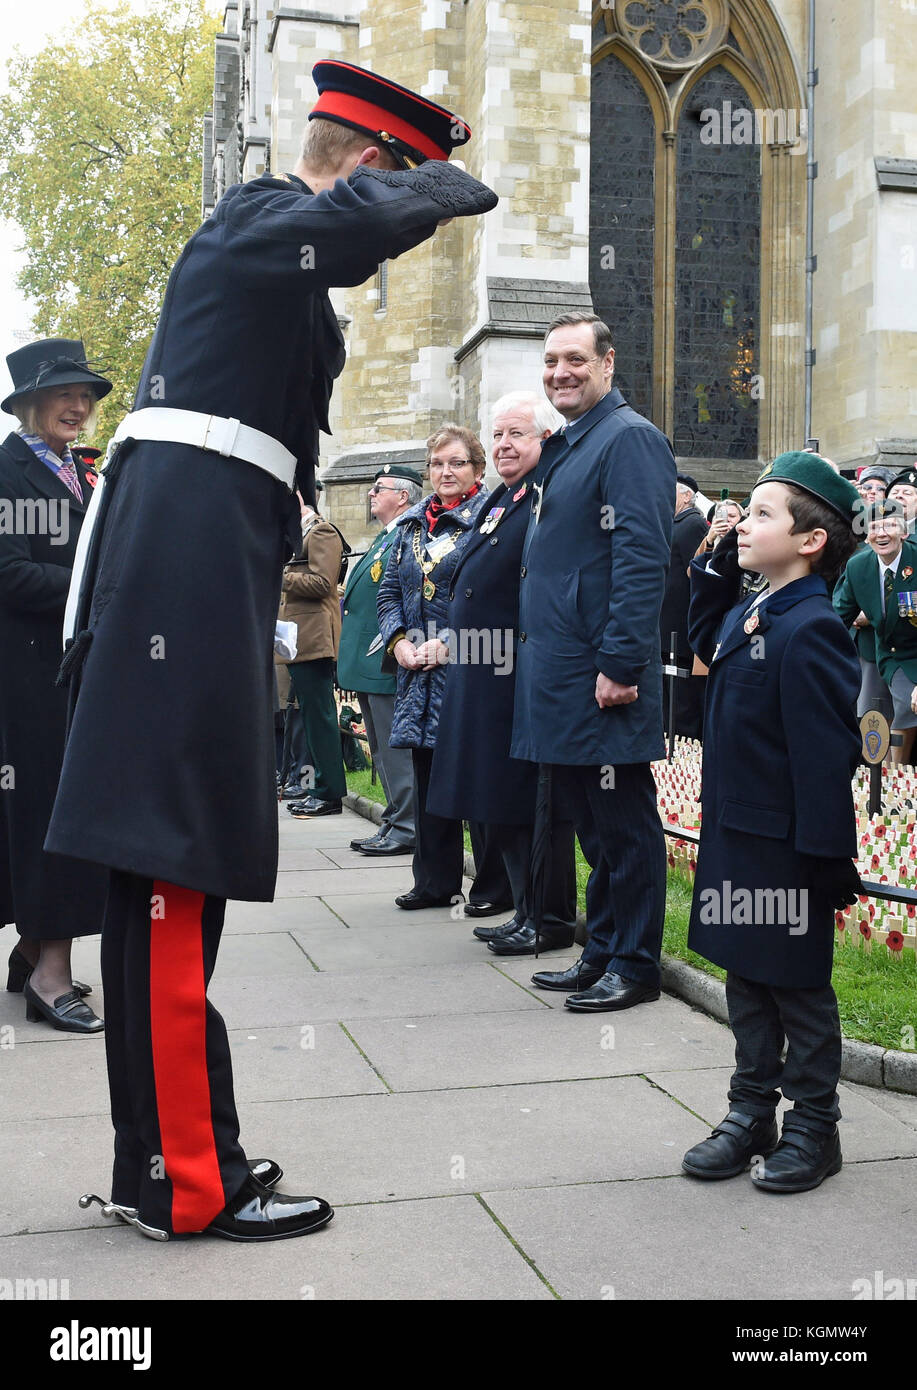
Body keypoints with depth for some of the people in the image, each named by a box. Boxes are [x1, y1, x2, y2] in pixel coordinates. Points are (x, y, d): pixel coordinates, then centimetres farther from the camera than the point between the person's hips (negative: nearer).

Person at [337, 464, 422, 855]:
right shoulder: (383, 539, 20)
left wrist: (386, 646, -20)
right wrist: (354, 659, 20)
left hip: (386, 664, -11)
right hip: (369, 666, 11)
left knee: (396, 749, -6)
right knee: (383, 750, 14)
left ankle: (406, 829, -1)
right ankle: (395, 823, 21)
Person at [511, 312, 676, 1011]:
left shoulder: (630, 437, -10)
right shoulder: (563, 447, 18)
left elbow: (643, 558, -19)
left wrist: (620, 663, -23)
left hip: (603, 674, -9)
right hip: (561, 671, 9)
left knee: (623, 820, 1)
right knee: (589, 817, 15)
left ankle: (634, 964, 12)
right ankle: (602, 951, 26)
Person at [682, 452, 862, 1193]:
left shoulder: (811, 630, -19)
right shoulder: (741, 616, 7)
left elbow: (826, 749, -22)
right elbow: (705, 643, 30)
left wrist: (826, 852, -22)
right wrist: (716, 565, 15)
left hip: (787, 846, -8)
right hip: (733, 833, 8)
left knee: (798, 986, 7)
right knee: (746, 979, 17)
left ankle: (813, 1128, 22)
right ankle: (751, 1114, 30)